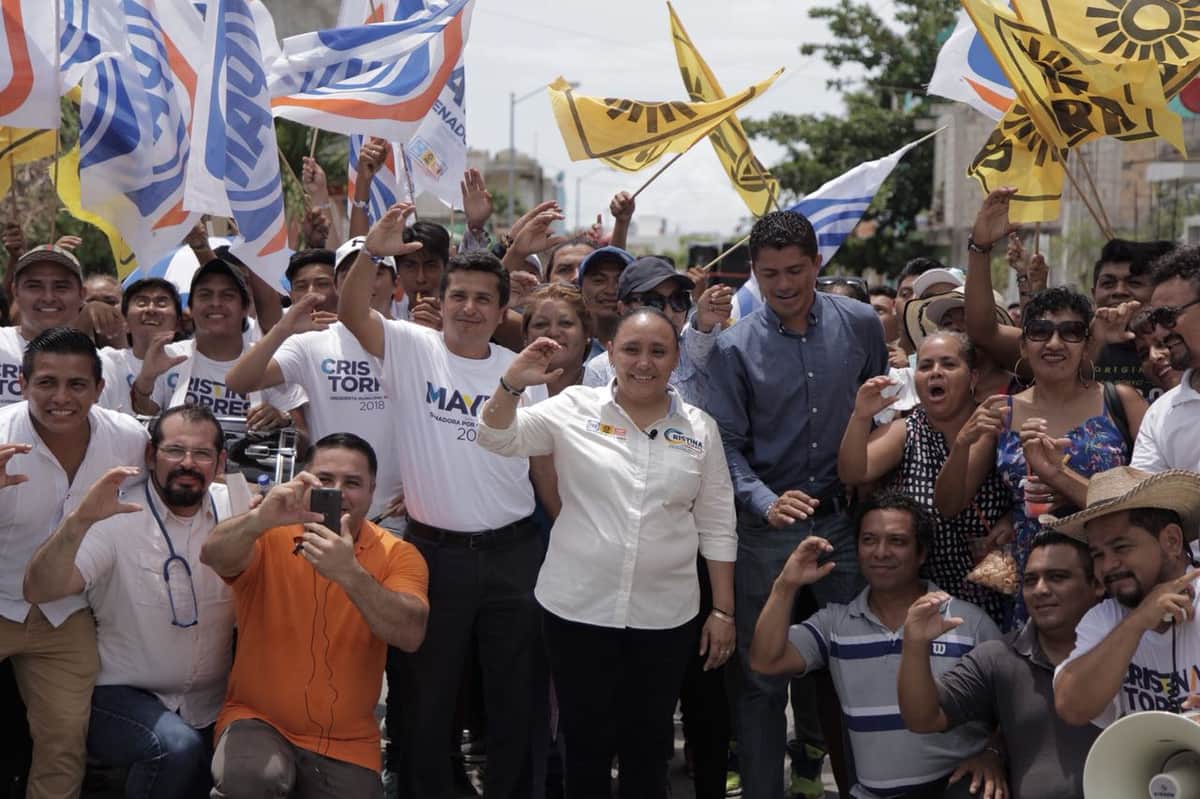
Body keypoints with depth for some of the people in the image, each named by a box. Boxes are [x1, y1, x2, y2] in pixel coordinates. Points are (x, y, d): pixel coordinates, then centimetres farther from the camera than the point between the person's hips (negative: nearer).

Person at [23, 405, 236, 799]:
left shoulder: (235, 508, 4)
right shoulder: (116, 518, -10)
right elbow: (39, 591, -20)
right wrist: (79, 521, -36)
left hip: (213, 707, 4)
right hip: (122, 696, -4)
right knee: (176, 746, -31)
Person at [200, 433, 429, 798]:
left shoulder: (397, 556, -2)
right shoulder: (270, 539, -4)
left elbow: (410, 635, -20)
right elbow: (214, 556, -26)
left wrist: (350, 574, -35)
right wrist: (261, 519, -46)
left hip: (348, 746, 3)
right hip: (258, 721, -3)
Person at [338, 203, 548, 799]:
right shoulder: (413, 350, -2)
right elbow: (351, 313, -18)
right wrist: (371, 255, -35)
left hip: (513, 553, 2)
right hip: (435, 550, -2)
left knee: (512, 692, 12)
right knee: (429, 693, 10)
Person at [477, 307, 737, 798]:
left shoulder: (699, 428, 3)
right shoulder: (575, 410, -1)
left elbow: (716, 525, 6)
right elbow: (497, 439, -7)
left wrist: (723, 610, 4)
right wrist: (513, 384, -26)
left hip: (665, 615, 1)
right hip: (578, 608, -1)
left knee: (650, 745, 12)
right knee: (586, 741, 9)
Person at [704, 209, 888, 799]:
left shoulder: (860, 324, 0)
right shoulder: (734, 348, -7)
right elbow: (726, 445, -8)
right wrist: (768, 503, -23)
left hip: (843, 518, 2)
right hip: (767, 530, -2)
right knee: (763, 673, 3)